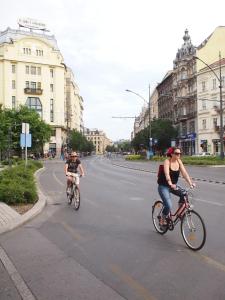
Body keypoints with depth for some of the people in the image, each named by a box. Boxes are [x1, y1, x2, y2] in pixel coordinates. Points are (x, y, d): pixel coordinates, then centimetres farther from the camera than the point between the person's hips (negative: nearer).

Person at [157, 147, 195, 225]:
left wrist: (190, 182, -26)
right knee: (168, 206, -18)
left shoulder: (179, 161, -3)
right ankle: (163, 220, 9)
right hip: (163, 187, -6)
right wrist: (170, 184, -51)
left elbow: (184, 172, -12)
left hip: (173, 186, 6)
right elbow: (167, 174, -35)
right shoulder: (167, 161, -19)